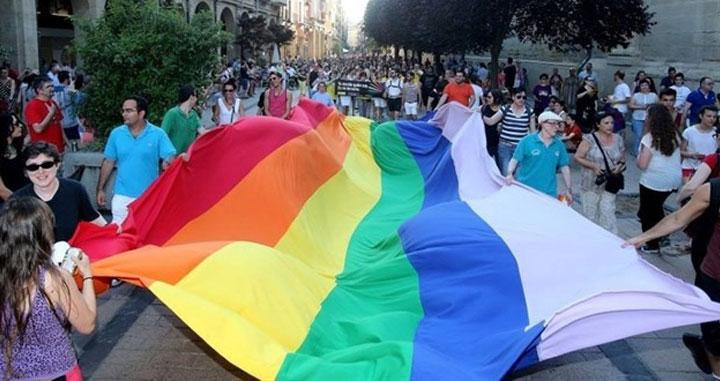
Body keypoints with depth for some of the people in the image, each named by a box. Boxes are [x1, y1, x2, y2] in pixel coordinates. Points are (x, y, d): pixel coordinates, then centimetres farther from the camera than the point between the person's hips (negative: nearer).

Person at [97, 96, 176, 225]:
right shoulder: (116, 133, 2)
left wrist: (168, 162, -36)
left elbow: (171, 158, -12)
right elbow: (108, 162, 9)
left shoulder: (158, 134, -7)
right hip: (122, 196, 2)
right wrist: (101, 189, 11)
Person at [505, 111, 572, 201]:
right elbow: (515, 160, -3)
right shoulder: (527, 141, -4)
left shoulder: (559, 145, 7)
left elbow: (564, 167, 11)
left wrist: (568, 190, 10)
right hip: (526, 191, -3)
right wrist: (510, 174, -22)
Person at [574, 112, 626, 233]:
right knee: (590, 213, 9)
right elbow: (577, 157, -8)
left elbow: (622, 159, 14)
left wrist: (619, 166, -9)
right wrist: (593, 166, -20)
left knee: (608, 212, 0)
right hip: (591, 184, -2)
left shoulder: (618, 139, 2)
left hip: (609, 184, 2)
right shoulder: (590, 139, -11)